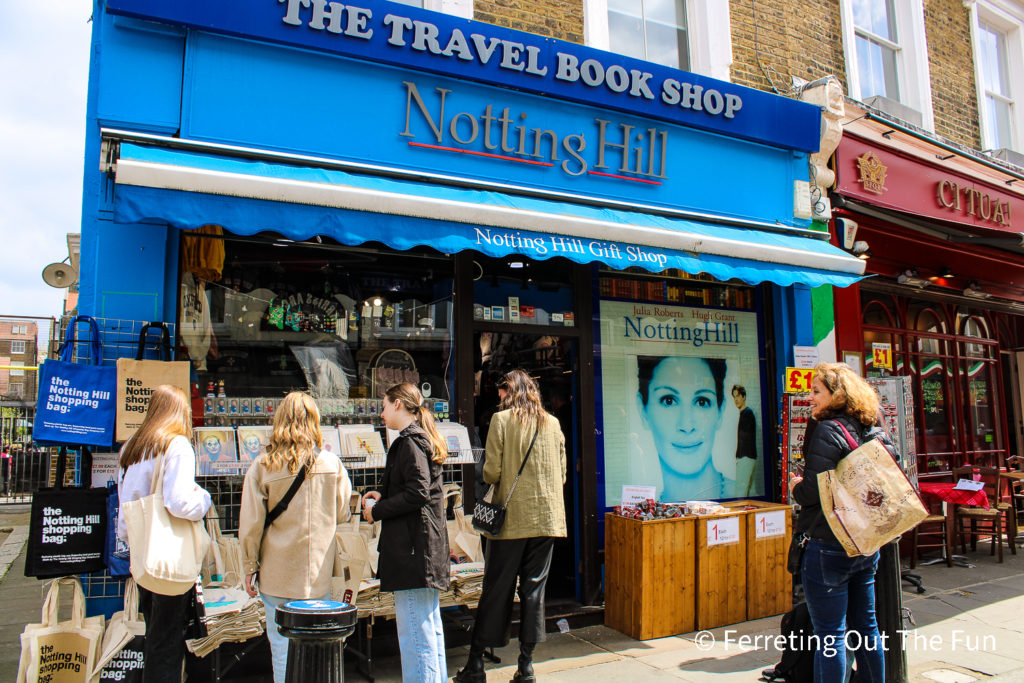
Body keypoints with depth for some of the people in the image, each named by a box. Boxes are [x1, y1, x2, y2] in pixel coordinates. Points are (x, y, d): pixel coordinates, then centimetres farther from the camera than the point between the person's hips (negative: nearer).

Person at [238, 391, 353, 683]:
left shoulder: (263, 465, -7)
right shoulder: (332, 464, -5)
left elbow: (251, 522, -5)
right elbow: (342, 514, 4)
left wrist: (250, 567, 5)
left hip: (277, 573, -1)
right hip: (319, 572, 1)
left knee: (281, 644, 10)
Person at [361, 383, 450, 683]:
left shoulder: (409, 441, -13)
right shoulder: (423, 439, 16)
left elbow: (417, 493, -22)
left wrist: (376, 511, -11)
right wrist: (383, 496, 11)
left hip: (412, 549, -10)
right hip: (430, 546, 10)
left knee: (414, 631, -5)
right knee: (430, 627, 17)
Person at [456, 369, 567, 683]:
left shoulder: (501, 419, -5)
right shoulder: (552, 423, 7)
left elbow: (491, 472, -10)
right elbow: (561, 473, 11)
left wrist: (490, 474, 11)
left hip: (511, 517, -3)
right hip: (547, 517, 4)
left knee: (496, 590, 4)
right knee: (534, 589, 9)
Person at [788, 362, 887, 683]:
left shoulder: (828, 431, -16)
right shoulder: (875, 431, 8)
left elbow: (814, 489, -21)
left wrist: (796, 487, -1)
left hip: (829, 545, -8)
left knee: (829, 633, 0)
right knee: (866, 626, 19)